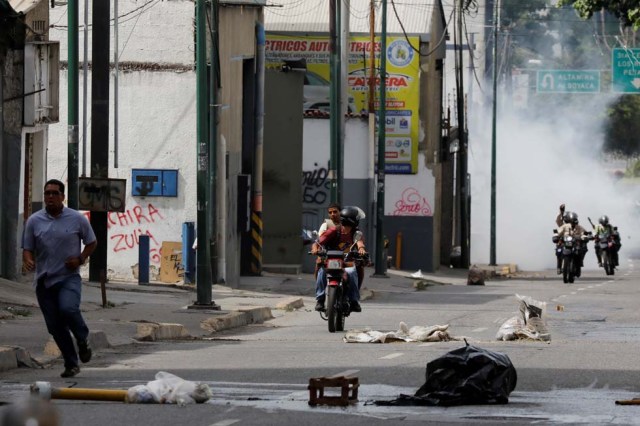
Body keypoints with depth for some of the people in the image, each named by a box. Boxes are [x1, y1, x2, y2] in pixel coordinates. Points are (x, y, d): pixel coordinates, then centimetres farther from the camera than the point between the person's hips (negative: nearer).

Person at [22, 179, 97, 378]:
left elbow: (91, 242, 12)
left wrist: (81, 259, -5)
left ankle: (82, 340, 1)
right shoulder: (34, 221, 4)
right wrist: (28, 261, -16)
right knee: (55, 326, 2)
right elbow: (27, 248, 6)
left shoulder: (77, 219, 0)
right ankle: (71, 364, 14)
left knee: (68, 308, -28)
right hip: (44, 280, 3)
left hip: (69, 277, -3)